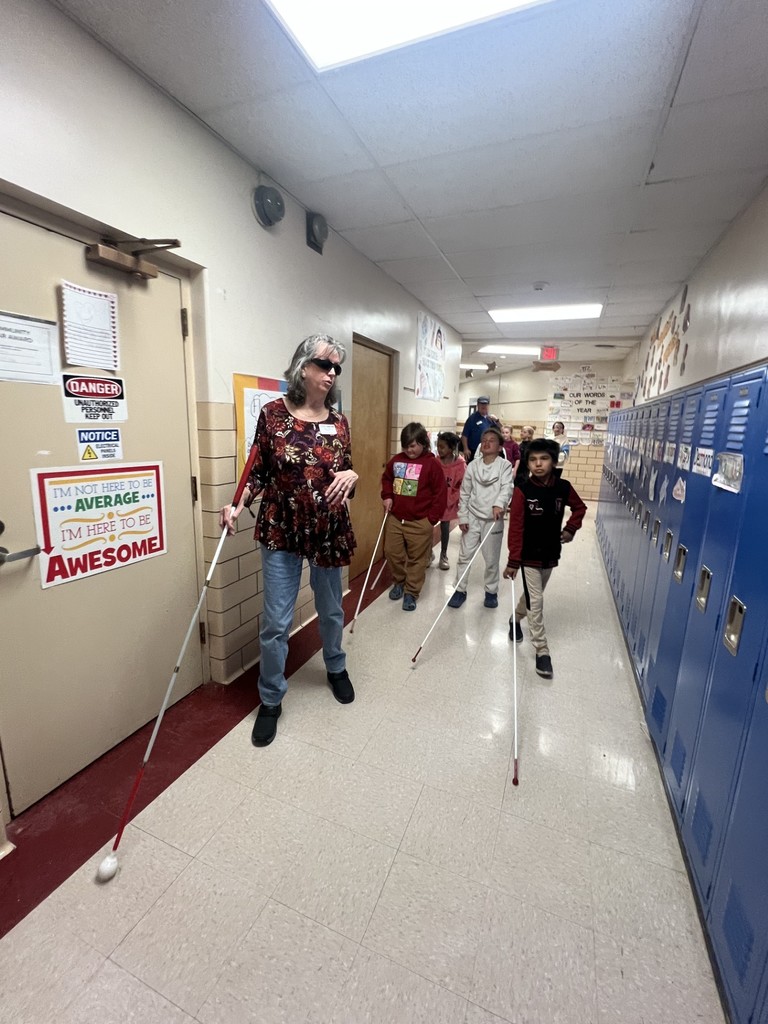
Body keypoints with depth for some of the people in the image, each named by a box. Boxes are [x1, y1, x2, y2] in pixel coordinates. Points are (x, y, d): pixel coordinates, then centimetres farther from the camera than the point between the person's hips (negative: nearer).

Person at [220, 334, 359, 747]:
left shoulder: (339, 422, 2)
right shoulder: (273, 413, -5)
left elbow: (346, 475, 9)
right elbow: (259, 472, -1)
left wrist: (352, 475, -13)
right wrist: (237, 506, -15)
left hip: (329, 531, 3)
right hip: (281, 531, -2)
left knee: (331, 609, 20)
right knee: (276, 621, 3)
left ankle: (336, 668, 48)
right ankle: (270, 700, 27)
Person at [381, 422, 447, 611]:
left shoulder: (431, 464, -10)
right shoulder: (396, 460, 3)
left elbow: (440, 492, -8)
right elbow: (386, 478, 21)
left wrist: (432, 518, -10)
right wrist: (387, 496, 3)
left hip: (420, 522, -4)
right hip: (395, 518, 5)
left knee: (416, 558, 6)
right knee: (392, 552, 12)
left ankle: (411, 593, 21)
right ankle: (399, 582, 35)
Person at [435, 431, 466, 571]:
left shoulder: (460, 465, -14)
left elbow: (460, 488, -9)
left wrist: (447, 502, -10)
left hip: (448, 504, -1)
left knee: (445, 528, 13)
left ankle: (443, 556, 31)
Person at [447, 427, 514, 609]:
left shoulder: (505, 465, -4)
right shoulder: (473, 465, 3)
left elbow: (507, 488, -20)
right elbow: (465, 493, 5)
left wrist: (499, 504, -39)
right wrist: (462, 517, 1)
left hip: (493, 519, -2)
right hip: (472, 517, 2)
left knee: (492, 559, 9)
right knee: (464, 555, 7)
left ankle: (491, 592, 28)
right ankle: (460, 590, 21)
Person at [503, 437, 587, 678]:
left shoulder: (563, 487, -7)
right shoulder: (522, 491, -17)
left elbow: (580, 507, 15)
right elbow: (516, 528, -16)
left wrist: (570, 529, 1)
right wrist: (513, 561, -17)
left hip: (551, 555, 4)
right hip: (529, 556, -4)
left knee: (532, 595, 21)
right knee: (536, 601, -1)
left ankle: (516, 619, 48)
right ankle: (542, 651, 10)